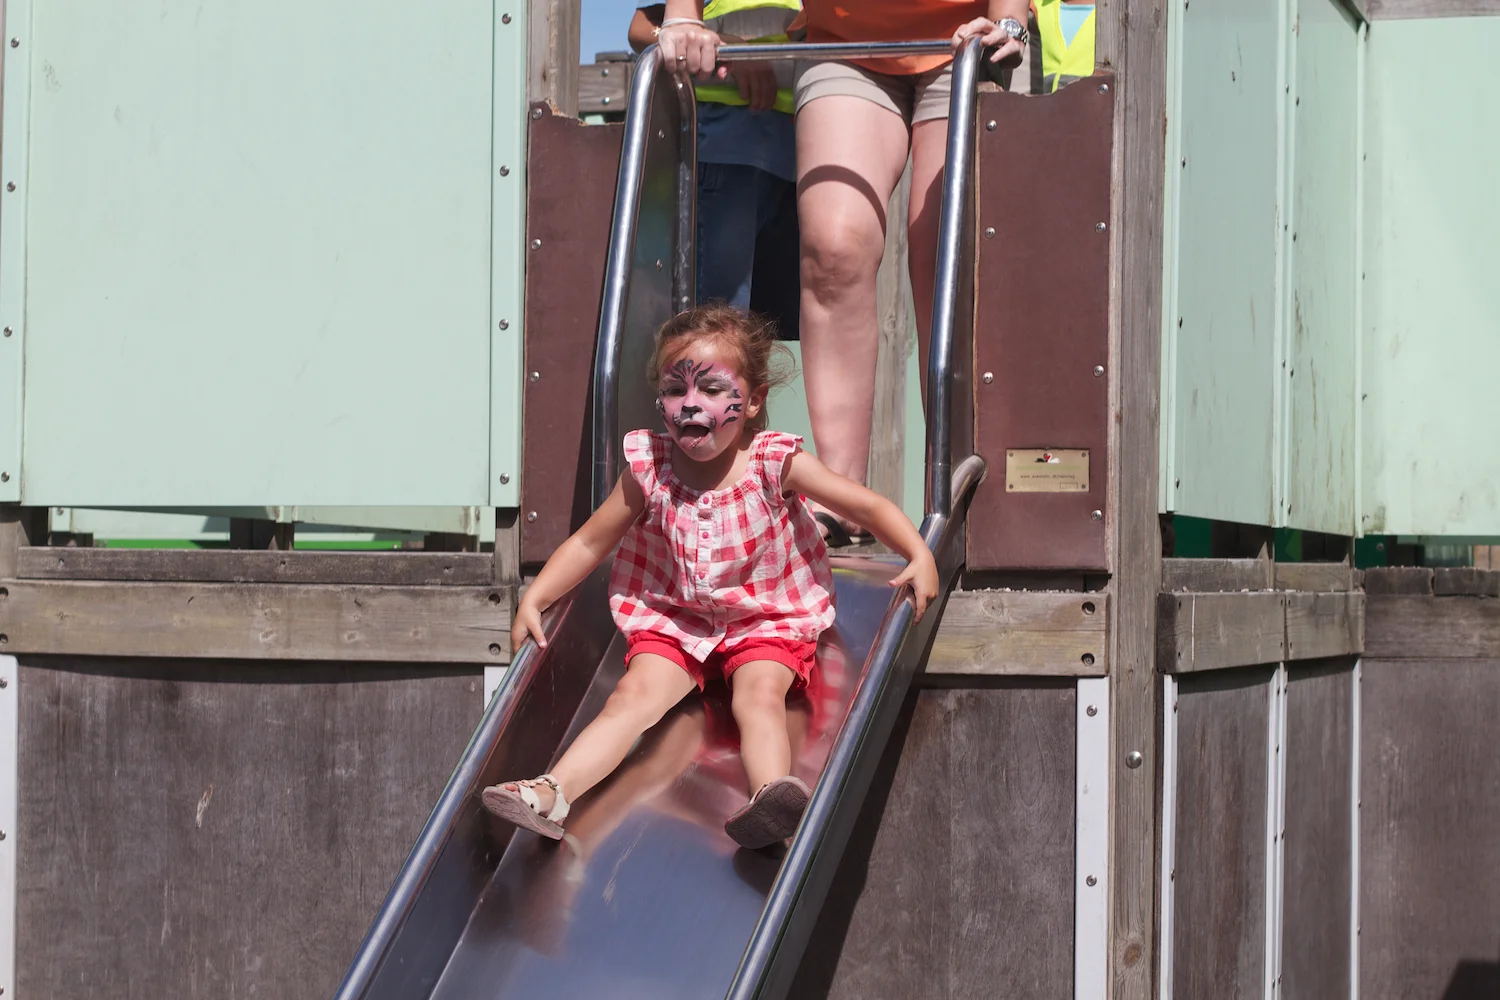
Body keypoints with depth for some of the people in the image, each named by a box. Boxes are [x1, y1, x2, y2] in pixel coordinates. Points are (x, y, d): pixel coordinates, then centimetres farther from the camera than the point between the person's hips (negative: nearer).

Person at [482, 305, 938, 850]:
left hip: (767, 619, -2)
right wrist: (533, 598, -4)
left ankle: (774, 795, -53)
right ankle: (550, 793, -35)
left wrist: (919, 555, -20)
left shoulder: (775, 463, -13)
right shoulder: (648, 468, -7)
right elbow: (590, 541, 3)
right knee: (635, 694, -20)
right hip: (672, 619, 2)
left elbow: (869, 506, -7)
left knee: (758, 696, -29)